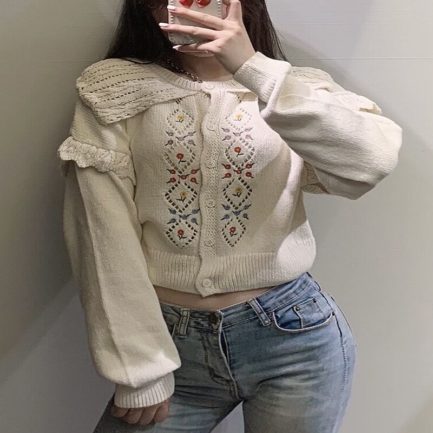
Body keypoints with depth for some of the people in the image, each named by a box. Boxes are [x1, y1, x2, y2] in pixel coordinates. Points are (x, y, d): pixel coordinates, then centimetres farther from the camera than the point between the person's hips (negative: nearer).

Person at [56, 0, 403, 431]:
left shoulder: (288, 89, 3)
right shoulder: (113, 90, 1)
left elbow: (372, 161, -17)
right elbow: (103, 236, -5)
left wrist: (253, 68, -23)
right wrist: (139, 367, -9)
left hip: (294, 335, 1)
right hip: (172, 343, 0)